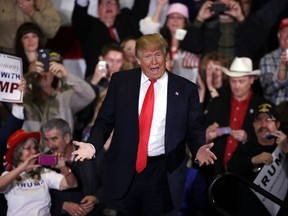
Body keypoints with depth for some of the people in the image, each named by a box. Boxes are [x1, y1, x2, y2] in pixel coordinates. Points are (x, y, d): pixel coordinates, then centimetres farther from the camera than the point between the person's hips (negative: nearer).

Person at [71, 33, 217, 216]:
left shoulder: (185, 89, 1)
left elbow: (194, 128, 6)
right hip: (124, 170, 1)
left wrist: (199, 149, -15)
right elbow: (105, 120, 7)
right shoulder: (120, 81, 4)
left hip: (163, 173, -1)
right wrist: (93, 145, -11)